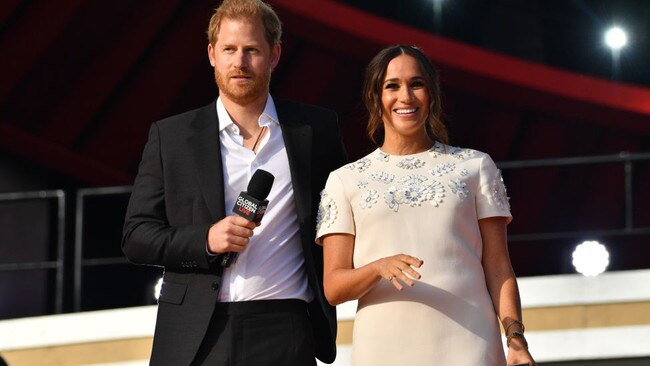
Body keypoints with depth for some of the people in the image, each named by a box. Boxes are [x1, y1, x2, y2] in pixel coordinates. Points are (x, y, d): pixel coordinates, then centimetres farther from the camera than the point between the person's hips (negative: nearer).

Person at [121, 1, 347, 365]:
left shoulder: (317, 129, 10)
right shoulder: (170, 136, 8)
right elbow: (136, 236, 6)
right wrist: (205, 240, -11)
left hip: (284, 334, 0)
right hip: (196, 337, 0)